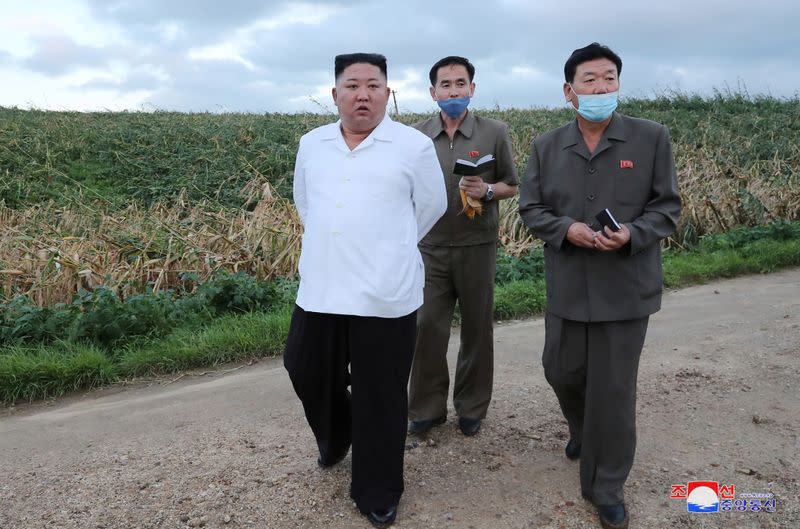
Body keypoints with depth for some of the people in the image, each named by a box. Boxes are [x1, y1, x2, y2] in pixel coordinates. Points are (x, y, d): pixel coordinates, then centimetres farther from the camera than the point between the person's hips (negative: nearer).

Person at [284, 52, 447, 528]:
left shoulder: (414, 145, -4)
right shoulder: (311, 145, 8)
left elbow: (432, 206, 6)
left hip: (386, 297, -4)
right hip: (319, 292, 4)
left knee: (381, 398, 6)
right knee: (308, 374, 17)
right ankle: (335, 435, 49)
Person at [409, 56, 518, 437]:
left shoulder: (494, 133, 0)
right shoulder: (418, 136, 5)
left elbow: (512, 186, 6)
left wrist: (487, 191, -14)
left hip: (477, 247, -1)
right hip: (430, 248, 1)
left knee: (476, 330, 9)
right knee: (426, 328, 1)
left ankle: (471, 408, 26)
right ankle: (426, 408, 18)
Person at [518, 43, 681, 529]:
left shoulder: (652, 138, -3)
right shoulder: (546, 146, 4)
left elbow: (668, 207, -1)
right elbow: (531, 208, 4)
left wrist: (632, 233, -20)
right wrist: (566, 229, -15)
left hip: (625, 287, -2)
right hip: (566, 286, 3)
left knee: (613, 390, 3)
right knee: (562, 371, 17)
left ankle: (606, 486, 21)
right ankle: (582, 429, 50)